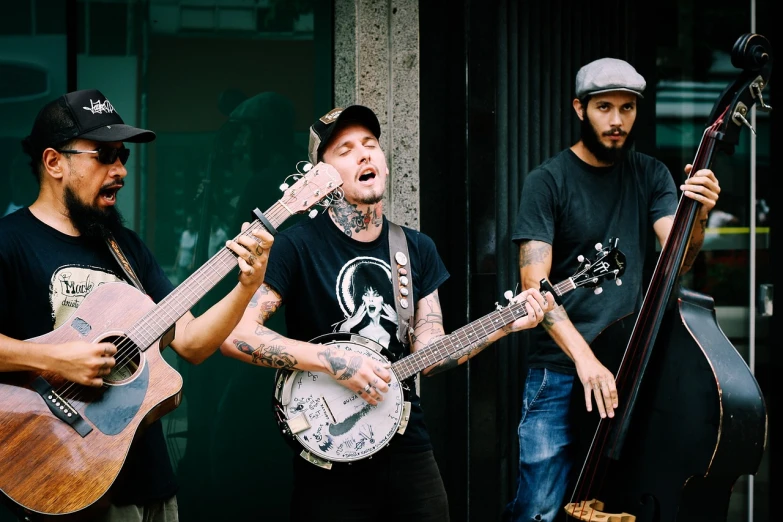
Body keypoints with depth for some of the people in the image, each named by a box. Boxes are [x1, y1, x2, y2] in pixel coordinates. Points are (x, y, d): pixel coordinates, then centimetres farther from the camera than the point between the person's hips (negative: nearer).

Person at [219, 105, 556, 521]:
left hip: (408, 450, 5)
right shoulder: (298, 246, -9)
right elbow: (235, 335, -17)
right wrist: (332, 360, -22)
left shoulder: (418, 249, 9)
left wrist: (504, 325, -6)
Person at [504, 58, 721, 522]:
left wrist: (698, 217, -26)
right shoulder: (548, 181, -4)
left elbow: (677, 258, -4)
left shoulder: (651, 176, 8)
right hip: (560, 375, -4)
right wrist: (584, 357, -24)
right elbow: (535, 284, -12)